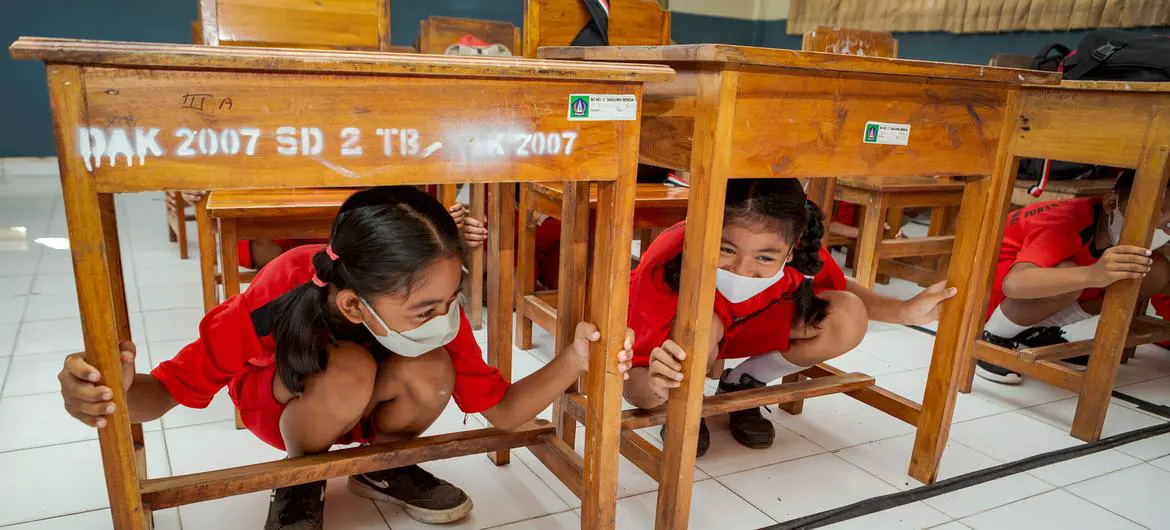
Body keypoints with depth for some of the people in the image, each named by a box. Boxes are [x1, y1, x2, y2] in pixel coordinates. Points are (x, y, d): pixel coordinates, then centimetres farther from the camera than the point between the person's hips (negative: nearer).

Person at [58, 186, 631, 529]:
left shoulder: (434, 307, -29)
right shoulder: (275, 300, -38)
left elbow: (503, 410, -24)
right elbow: (171, 388, -27)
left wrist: (574, 359, -42)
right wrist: (120, 390, -51)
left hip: (365, 408, 3)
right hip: (279, 405, -2)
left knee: (432, 373, -32)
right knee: (348, 372, -37)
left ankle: (381, 467, 2)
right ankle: (299, 483, -4)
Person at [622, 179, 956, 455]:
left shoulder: (801, 253, -29)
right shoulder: (666, 267, -41)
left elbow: (838, 289, -3)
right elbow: (634, 389, -37)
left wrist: (904, 311, -17)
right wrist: (653, 388, -60)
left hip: (743, 328, 4)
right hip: (675, 334, -4)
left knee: (848, 318, -16)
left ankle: (742, 385, 4)